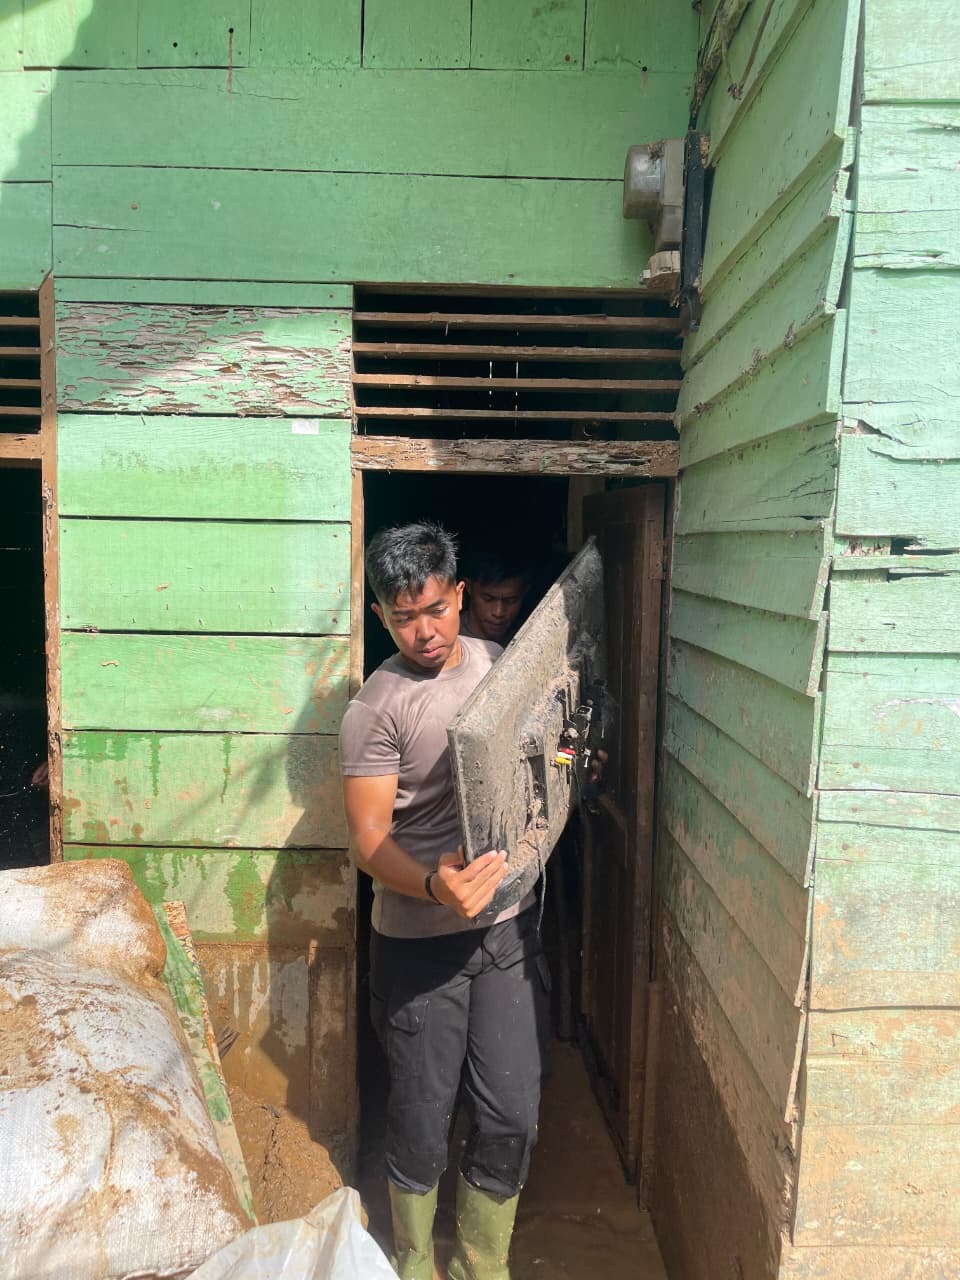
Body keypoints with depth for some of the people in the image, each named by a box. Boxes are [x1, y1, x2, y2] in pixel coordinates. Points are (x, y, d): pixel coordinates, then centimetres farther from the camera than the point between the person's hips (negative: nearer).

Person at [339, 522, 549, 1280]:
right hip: (420, 943, -4)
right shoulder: (376, 709, -14)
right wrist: (435, 884, -36)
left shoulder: (503, 664, 2)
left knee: (512, 1118, 11)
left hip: (510, 929, 4)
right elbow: (370, 839, -17)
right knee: (422, 1122, 12)